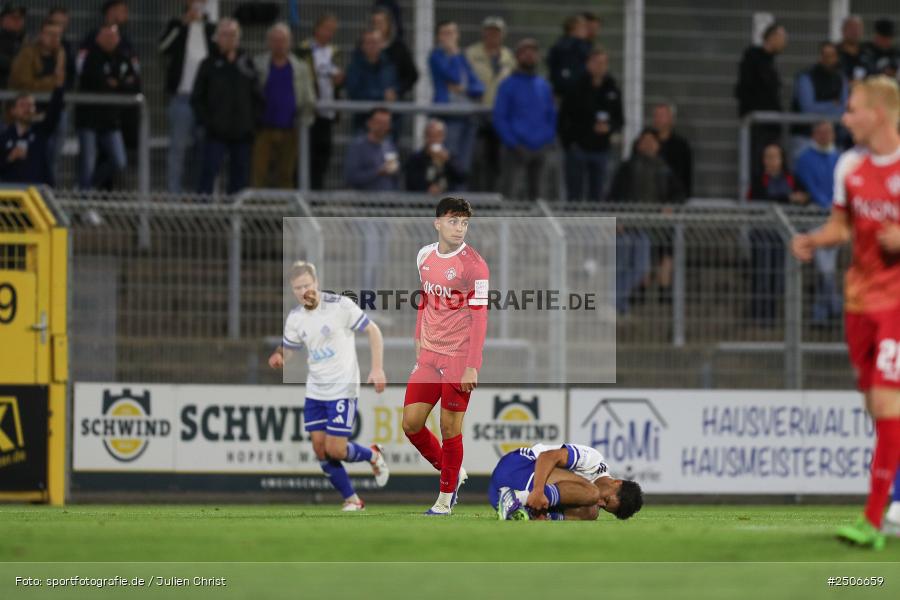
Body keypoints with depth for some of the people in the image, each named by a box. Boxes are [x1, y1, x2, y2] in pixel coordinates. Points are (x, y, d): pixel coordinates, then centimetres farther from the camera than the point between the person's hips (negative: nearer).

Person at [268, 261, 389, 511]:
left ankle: (372, 456, 20)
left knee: (335, 451, -10)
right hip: (314, 392, 6)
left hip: (343, 389, -6)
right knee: (320, 451, 1)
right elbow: (288, 348, 15)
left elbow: (373, 330, -5)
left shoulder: (340, 305, -13)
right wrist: (278, 357, -10)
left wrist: (377, 368, -13)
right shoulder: (295, 318, 3)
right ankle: (351, 500, 16)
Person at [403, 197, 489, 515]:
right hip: (428, 355, 6)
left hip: (459, 357, -6)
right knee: (411, 423, 3)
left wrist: (472, 367, -19)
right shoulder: (425, 256, 6)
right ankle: (452, 472, 26)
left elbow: (479, 318, -15)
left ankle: (447, 496, 14)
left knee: (450, 428, -1)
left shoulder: (474, 264, -13)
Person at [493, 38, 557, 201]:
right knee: (509, 193, -15)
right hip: (516, 151, -5)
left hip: (540, 150, 5)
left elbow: (551, 115, 19)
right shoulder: (508, 85, 0)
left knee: (534, 194, 9)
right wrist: (514, 144, -13)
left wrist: (548, 139, 2)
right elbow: (499, 119, -4)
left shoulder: (543, 85, 15)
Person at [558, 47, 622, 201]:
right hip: (578, 147, -4)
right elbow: (563, 117, -3)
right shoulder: (577, 87, -6)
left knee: (596, 196, 6)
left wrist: (609, 127, -9)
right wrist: (568, 141, -9)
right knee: (574, 195, -3)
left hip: (600, 149, 4)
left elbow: (620, 119, 11)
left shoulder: (611, 89, 6)